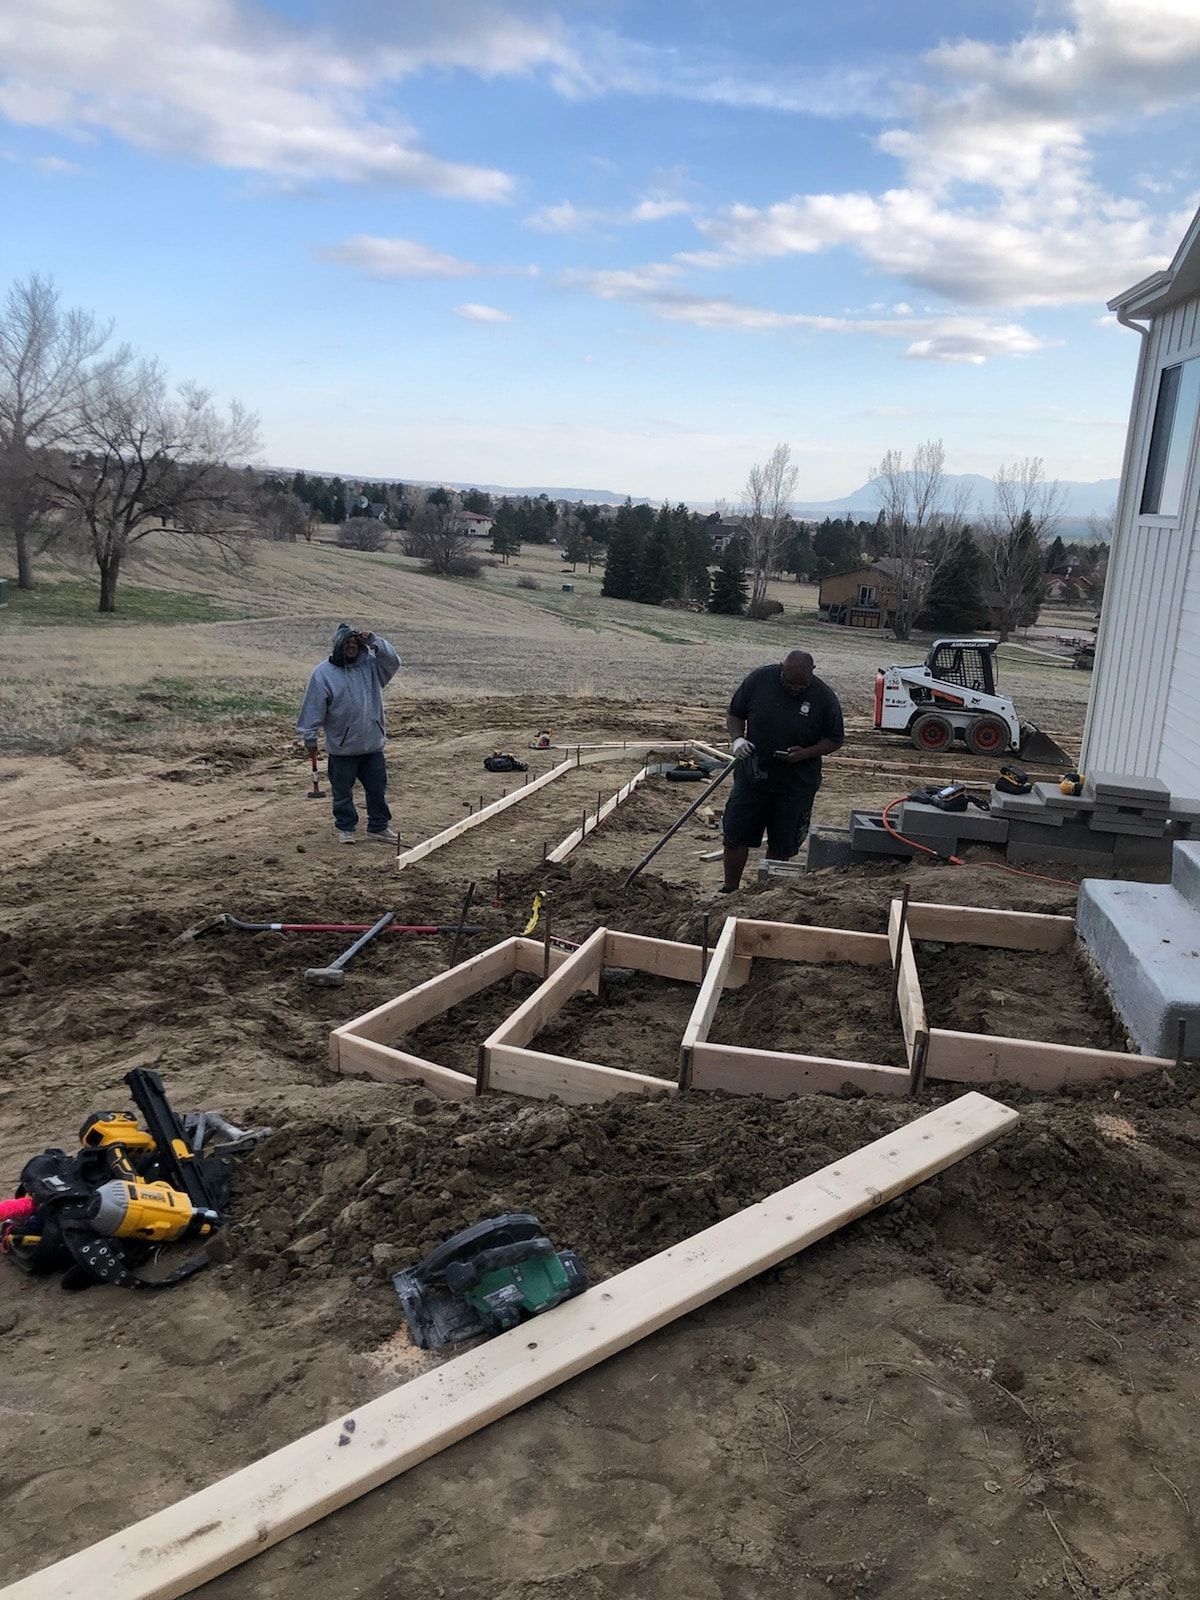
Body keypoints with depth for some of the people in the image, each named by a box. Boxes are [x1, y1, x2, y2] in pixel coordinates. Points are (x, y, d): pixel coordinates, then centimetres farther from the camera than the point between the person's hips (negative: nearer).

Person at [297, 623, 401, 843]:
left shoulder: (370, 665, 4)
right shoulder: (323, 673, -8)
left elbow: (393, 662, -8)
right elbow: (314, 708, -6)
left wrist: (374, 641, -15)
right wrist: (310, 737, -5)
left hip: (373, 744, 3)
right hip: (342, 748, -3)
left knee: (378, 788, 12)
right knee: (342, 791, 9)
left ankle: (379, 826, 25)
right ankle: (346, 828, 24)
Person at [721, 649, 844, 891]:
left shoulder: (824, 698, -11)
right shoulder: (759, 679, -8)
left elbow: (835, 740, -1)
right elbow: (734, 715, 3)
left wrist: (805, 753, -18)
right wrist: (737, 738, -16)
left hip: (795, 787, -1)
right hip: (751, 778, 1)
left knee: (781, 847, 9)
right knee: (735, 836, 3)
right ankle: (729, 889, 19)